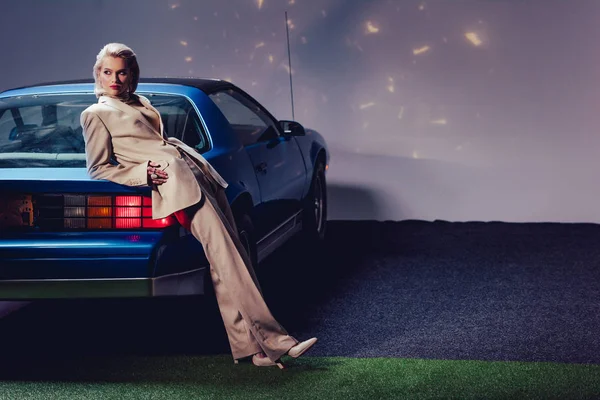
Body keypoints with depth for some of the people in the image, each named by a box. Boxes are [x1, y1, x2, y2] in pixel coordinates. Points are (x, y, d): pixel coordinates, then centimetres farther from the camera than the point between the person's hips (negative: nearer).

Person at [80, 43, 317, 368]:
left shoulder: (141, 103, 28)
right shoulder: (96, 114, 8)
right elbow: (97, 169, 3)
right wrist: (143, 173, -12)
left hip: (192, 172, 8)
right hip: (172, 183, -8)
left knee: (227, 253, -4)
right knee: (223, 255, -20)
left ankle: (251, 345, -6)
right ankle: (267, 339, -22)